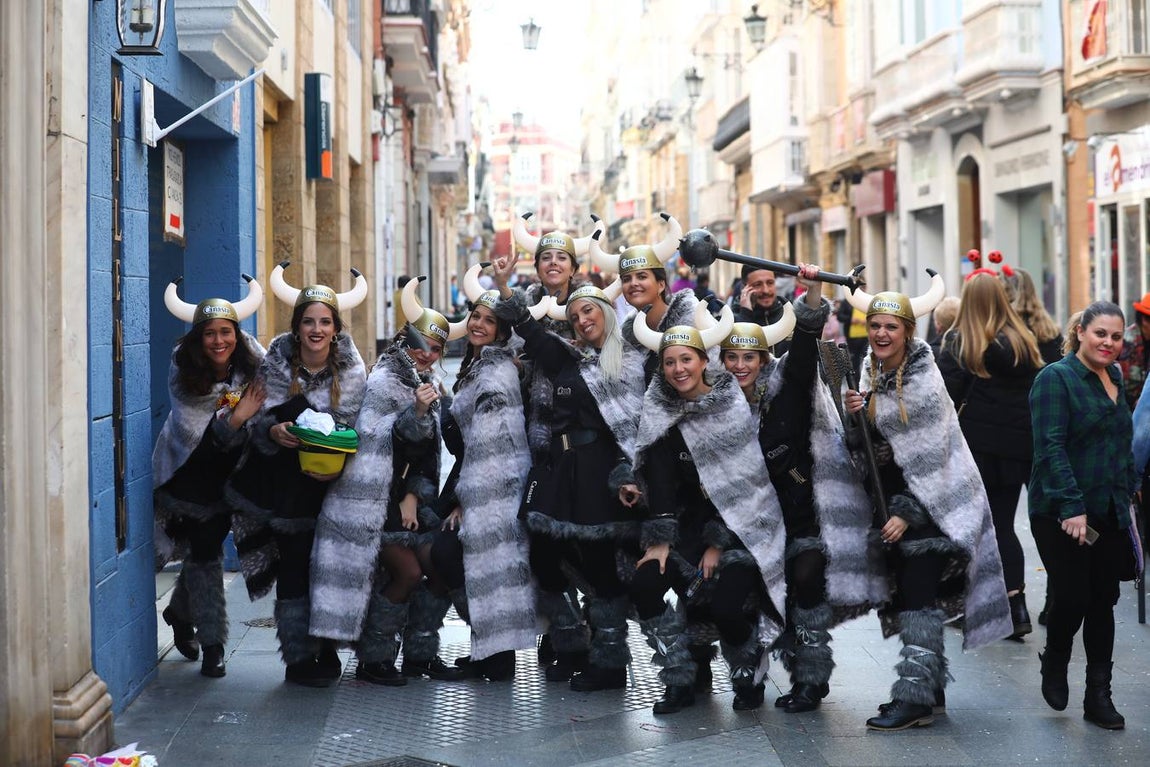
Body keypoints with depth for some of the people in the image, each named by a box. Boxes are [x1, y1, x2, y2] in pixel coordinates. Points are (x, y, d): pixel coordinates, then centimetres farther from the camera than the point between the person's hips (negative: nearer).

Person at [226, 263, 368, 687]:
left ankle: (327, 650, 17)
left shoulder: (351, 370, -3)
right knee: (295, 563, -4)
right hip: (286, 483, -1)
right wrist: (274, 431, -27)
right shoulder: (276, 364, -5)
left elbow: (353, 429, -1)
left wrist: (337, 465, -19)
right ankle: (299, 657, 4)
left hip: (331, 482, 1)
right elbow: (258, 421, -4)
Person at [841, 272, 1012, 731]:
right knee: (905, 595, 10)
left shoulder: (923, 381, -16)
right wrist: (855, 414, -5)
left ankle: (915, 697, -10)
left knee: (918, 599, -11)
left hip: (928, 504, -8)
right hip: (892, 499, 8)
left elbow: (930, 460, -17)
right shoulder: (871, 374, 7)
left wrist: (908, 514, -19)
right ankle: (929, 687, 20)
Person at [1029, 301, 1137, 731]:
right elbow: (1052, 447, -17)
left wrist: (1128, 492, 14)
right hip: (1062, 515, -6)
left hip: (1110, 513, 7)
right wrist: (1072, 507, -22)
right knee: (1072, 597, -7)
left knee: (1103, 601, 7)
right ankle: (1055, 664, 22)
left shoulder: (1115, 379, 14)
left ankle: (1098, 696, 15)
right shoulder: (1056, 378, -9)